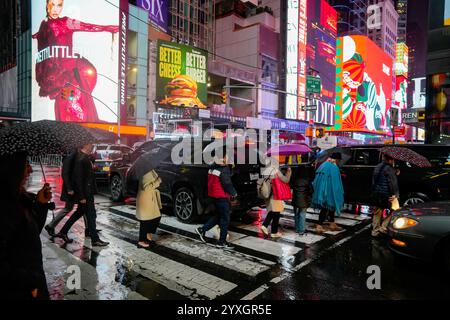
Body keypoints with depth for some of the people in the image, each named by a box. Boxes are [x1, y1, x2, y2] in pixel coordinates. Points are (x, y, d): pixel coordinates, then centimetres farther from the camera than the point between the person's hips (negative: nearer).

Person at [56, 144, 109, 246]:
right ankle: (95, 240, 12)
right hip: (85, 193, -10)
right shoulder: (81, 159, -22)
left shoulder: (83, 157, 7)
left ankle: (63, 232, 33)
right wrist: (82, 196, -21)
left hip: (86, 192, 10)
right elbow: (78, 178, -23)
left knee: (80, 212, 22)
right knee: (91, 215, 1)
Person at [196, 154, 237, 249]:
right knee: (225, 219, 2)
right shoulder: (224, 170, -19)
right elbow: (227, 184, -18)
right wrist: (234, 193, -2)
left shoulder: (212, 168, 8)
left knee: (219, 216, 22)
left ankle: (202, 229, 21)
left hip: (214, 195, 9)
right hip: (222, 197, -9)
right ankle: (222, 242, 9)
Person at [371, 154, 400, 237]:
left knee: (377, 212, 13)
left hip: (376, 193, 8)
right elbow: (392, 182, -18)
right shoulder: (389, 168, -13)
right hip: (387, 195, -8)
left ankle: (375, 231, 16)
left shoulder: (377, 167, 14)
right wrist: (394, 194, -15)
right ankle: (384, 227, 2)